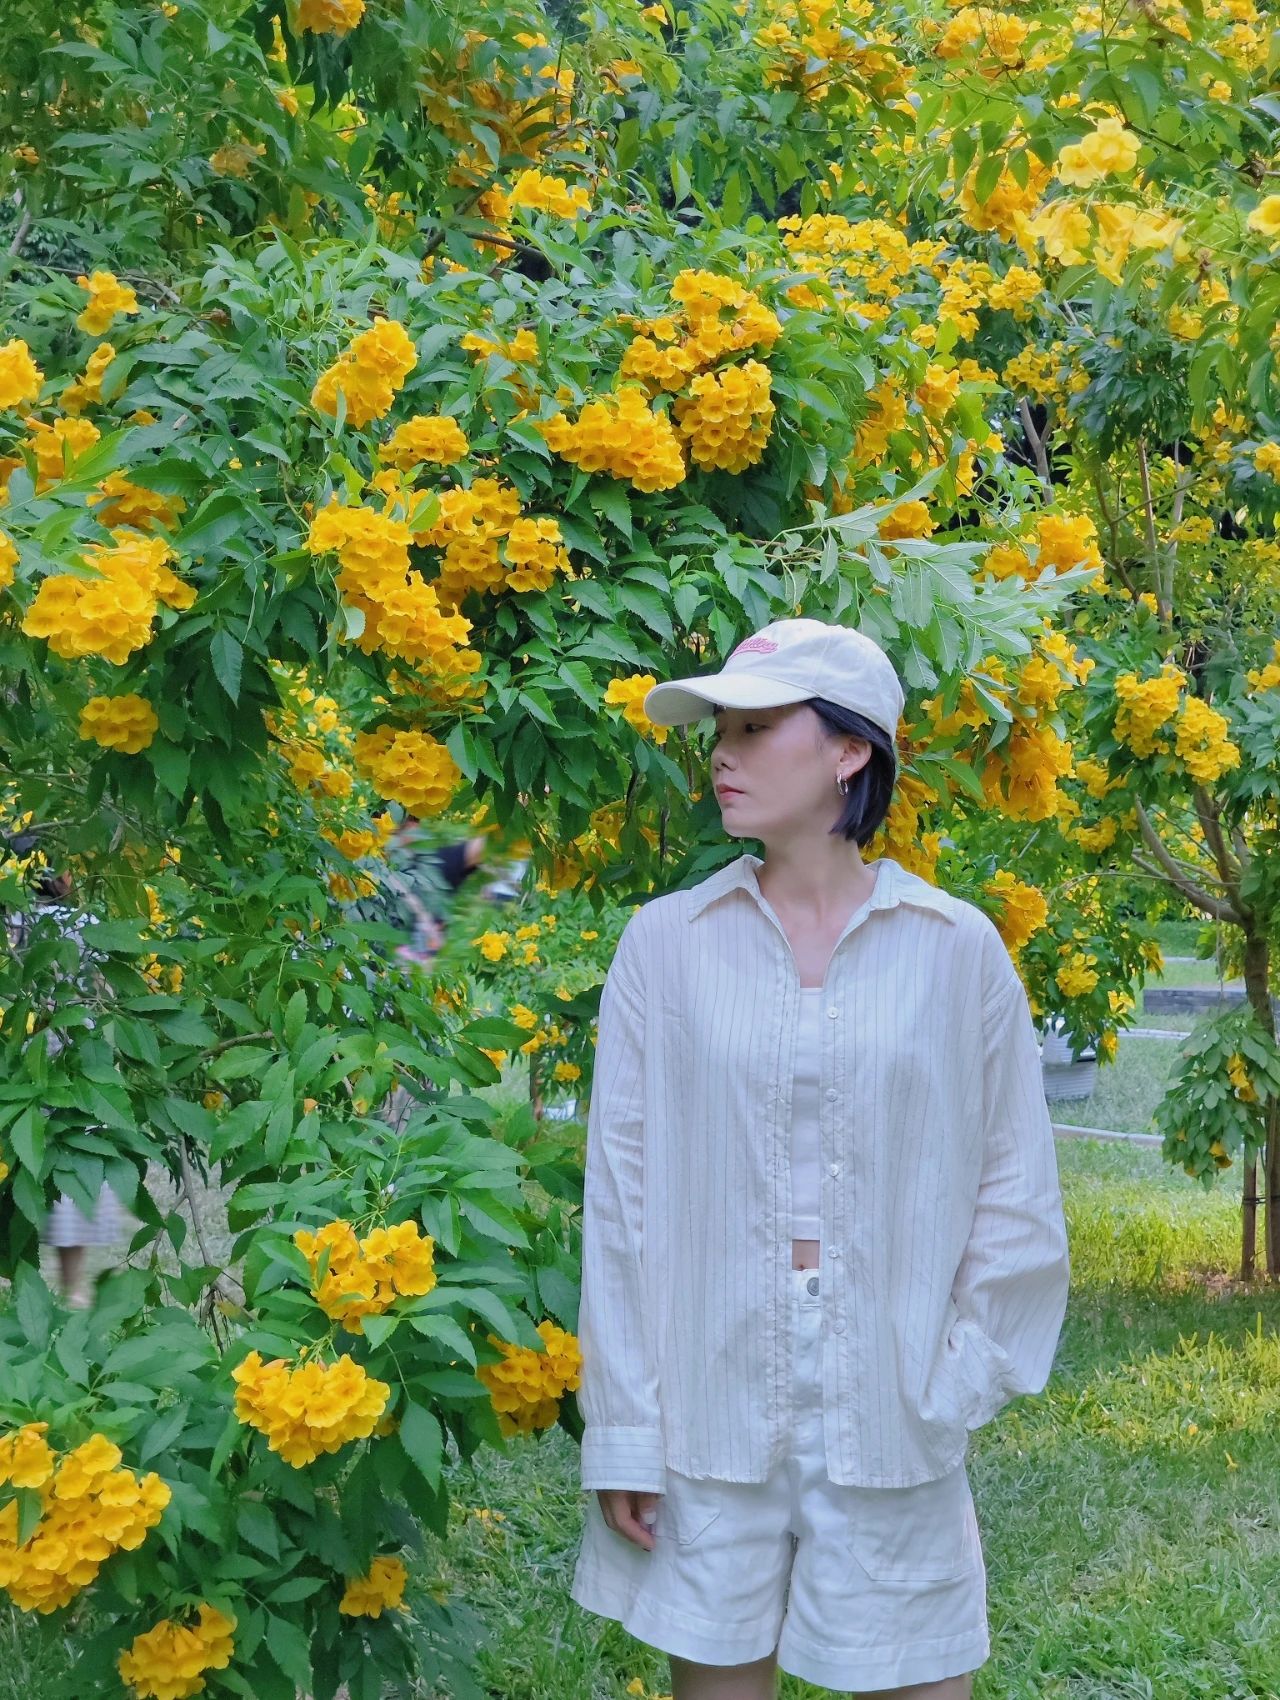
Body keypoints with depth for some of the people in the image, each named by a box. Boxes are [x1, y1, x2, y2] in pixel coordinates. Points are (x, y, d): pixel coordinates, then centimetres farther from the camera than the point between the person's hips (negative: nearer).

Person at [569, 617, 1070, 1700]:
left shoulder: (957, 949, 0)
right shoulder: (666, 942, 0)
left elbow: (1014, 1194, 4)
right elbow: (623, 1198, 0)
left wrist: (956, 1386, -3)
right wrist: (620, 1427, -3)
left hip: (891, 1409, 0)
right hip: (707, 1398, 1)